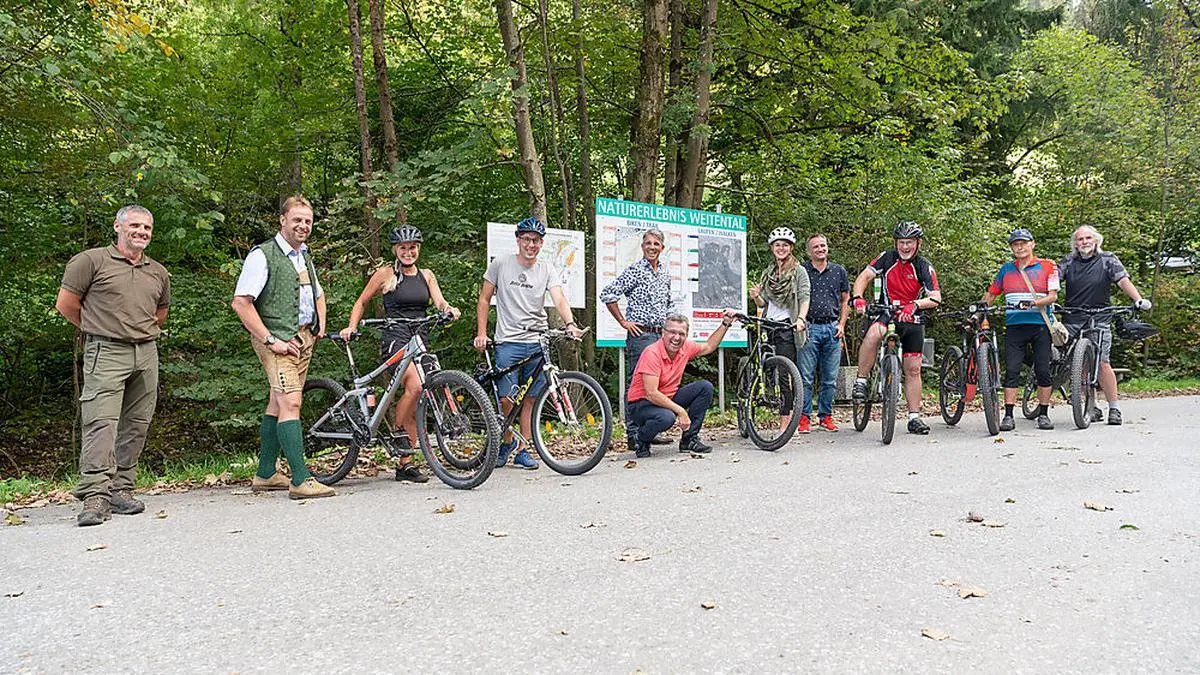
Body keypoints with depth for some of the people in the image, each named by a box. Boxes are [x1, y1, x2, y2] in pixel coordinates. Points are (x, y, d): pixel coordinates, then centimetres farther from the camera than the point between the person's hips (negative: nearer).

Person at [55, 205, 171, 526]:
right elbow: (65, 304, 2)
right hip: (105, 354, -5)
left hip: (146, 355, 5)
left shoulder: (159, 273, 16)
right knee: (101, 423, -13)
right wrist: (99, 329, 10)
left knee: (136, 426, 5)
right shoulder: (91, 260, 0)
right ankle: (95, 496, -15)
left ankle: (121, 489, 13)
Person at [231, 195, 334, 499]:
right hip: (278, 339, -8)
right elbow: (241, 302, -16)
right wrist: (270, 340, -18)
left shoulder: (305, 257, 18)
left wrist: (320, 326, 17)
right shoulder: (262, 255, -9)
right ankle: (301, 481, -19)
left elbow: (318, 295, 34)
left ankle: (265, 475, 19)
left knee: (277, 404, 12)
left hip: (304, 338, 8)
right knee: (290, 403, -16)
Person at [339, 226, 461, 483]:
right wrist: (351, 327, -3)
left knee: (416, 408, 2)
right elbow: (362, 301, 10)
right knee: (415, 386, -29)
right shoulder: (386, 274, 3)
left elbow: (439, 302, 3)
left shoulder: (426, 275, 15)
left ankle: (405, 463, 9)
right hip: (394, 338, -5)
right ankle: (395, 433, -6)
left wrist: (449, 309, -19)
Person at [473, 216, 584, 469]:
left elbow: (559, 298, -9)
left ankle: (522, 450, 15)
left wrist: (570, 323, -28)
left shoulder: (547, 269, 6)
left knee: (530, 398, 5)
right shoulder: (501, 264, 2)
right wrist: (481, 333, 0)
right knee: (507, 399, -10)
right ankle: (508, 441, 15)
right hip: (508, 342, -2)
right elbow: (484, 300, 8)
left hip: (538, 342, 2)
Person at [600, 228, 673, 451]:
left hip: (660, 335, 7)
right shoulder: (634, 271, -7)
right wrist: (623, 322, -11)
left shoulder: (666, 273, 15)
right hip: (640, 334, -7)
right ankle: (633, 434, -4)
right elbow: (607, 294, -13)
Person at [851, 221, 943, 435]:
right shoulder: (887, 258, -4)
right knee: (873, 333, -37)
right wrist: (858, 297, -30)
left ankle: (914, 417, 13)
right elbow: (864, 277, -10)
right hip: (886, 312, -1)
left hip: (912, 320, 1)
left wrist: (915, 305, -35)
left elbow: (936, 298, -16)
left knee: (913, 369, 3)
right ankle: (861, 381, -23)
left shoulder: (924, 267, -8)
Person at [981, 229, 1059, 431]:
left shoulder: (1047, 266, 4)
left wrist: (1032, 303, -22)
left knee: (1043, 370, 1)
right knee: (1011, 370, -4)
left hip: (1040, 324, -1)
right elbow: (991, 294, 18)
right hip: (1014, 325, 2)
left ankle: (1043, 414, 11)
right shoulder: (1006, 269, 12)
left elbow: (1053, 296, -5)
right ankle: (1008, 416, -2)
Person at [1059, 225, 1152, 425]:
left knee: (1102, 363, -10)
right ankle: (1091, 407, 11)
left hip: (1099, 320, -2)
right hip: (1072, 320, 2)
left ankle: (1114, 408, 0)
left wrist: (1138, 299, -21)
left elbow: (1123, 281, -5)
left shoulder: (1107, 260, 4)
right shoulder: (1069, 261, 8)